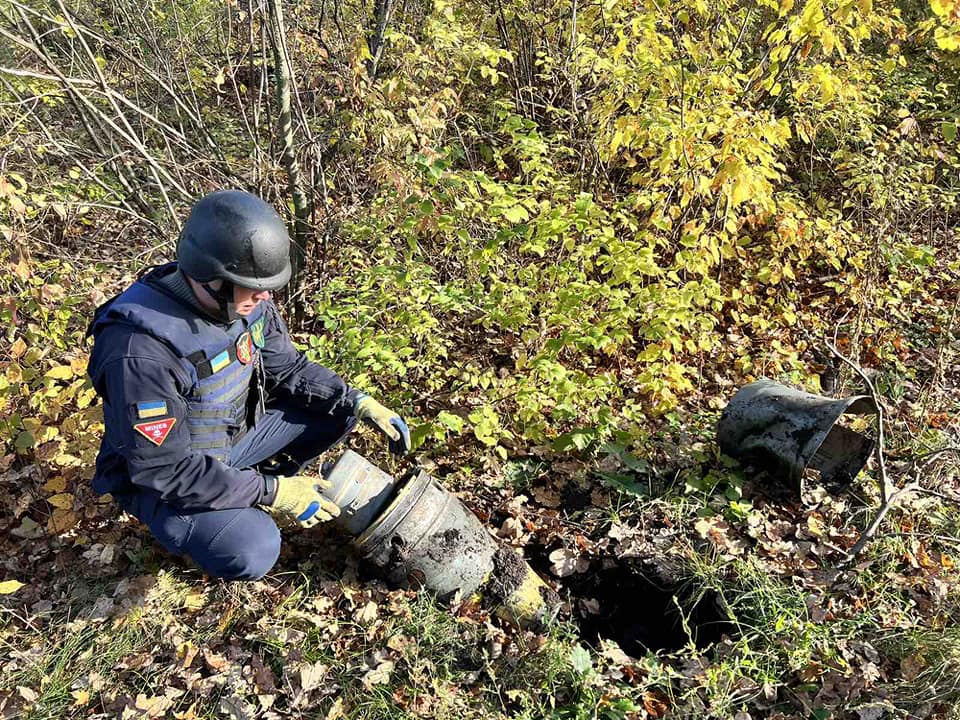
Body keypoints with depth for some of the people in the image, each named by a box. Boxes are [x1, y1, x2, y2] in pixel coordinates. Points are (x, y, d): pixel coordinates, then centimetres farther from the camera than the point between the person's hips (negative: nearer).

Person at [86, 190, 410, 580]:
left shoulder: (245, 298, -13)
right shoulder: (142, 350, -36)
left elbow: (287, 367, 3)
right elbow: (165, 469, -30)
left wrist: (358, 402, -10)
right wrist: (272, 493, -28)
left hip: (237, 429, 7)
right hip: (164, 475, -7)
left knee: (337, 410, -2)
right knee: (252, 552, -30)